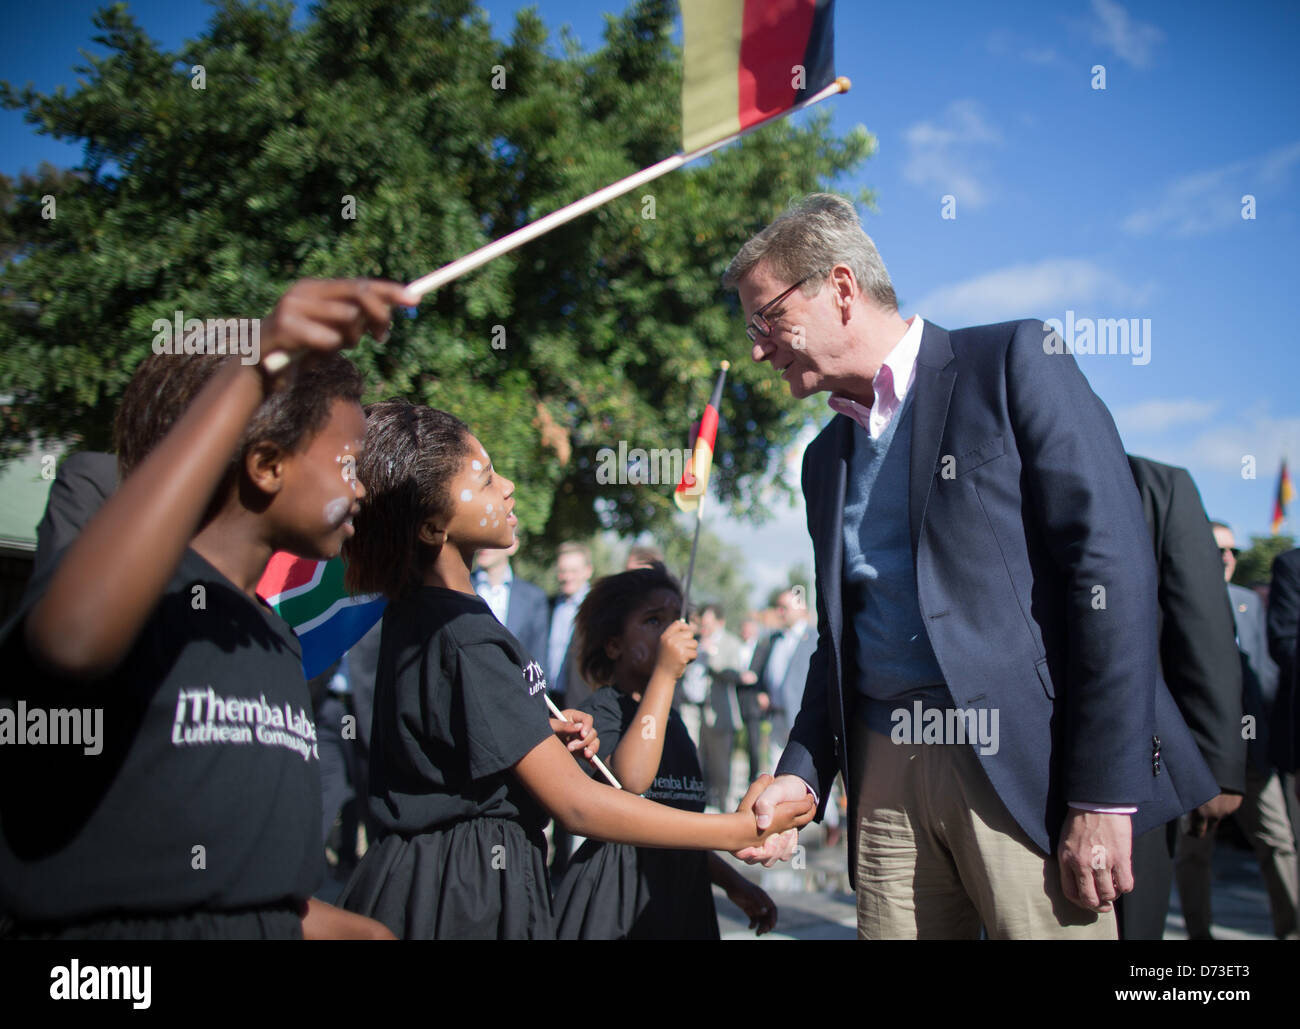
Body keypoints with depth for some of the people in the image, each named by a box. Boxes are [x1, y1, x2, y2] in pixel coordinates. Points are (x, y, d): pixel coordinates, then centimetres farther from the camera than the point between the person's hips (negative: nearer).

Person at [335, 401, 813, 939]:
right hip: (463, 897, -9)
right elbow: (576, 804, -23)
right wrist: (738, 829, -19)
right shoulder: (463, 641, -23)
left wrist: (545, 745, 5)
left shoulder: (413, 616, 7)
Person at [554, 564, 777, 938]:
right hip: (617, 895, -7)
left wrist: (733, 882, 20)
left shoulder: (672, 720, 17)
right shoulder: (601, 708, -8)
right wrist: (664, 675, -25)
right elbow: (630, 780, -30)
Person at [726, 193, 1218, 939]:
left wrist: (1105, 795, -16)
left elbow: (1113, 567, -11)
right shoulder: (827, 457, 18)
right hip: (887, 777, 6)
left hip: (1027, 770, -6)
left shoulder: (1015, 363, -3)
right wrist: (802, 774, 6)